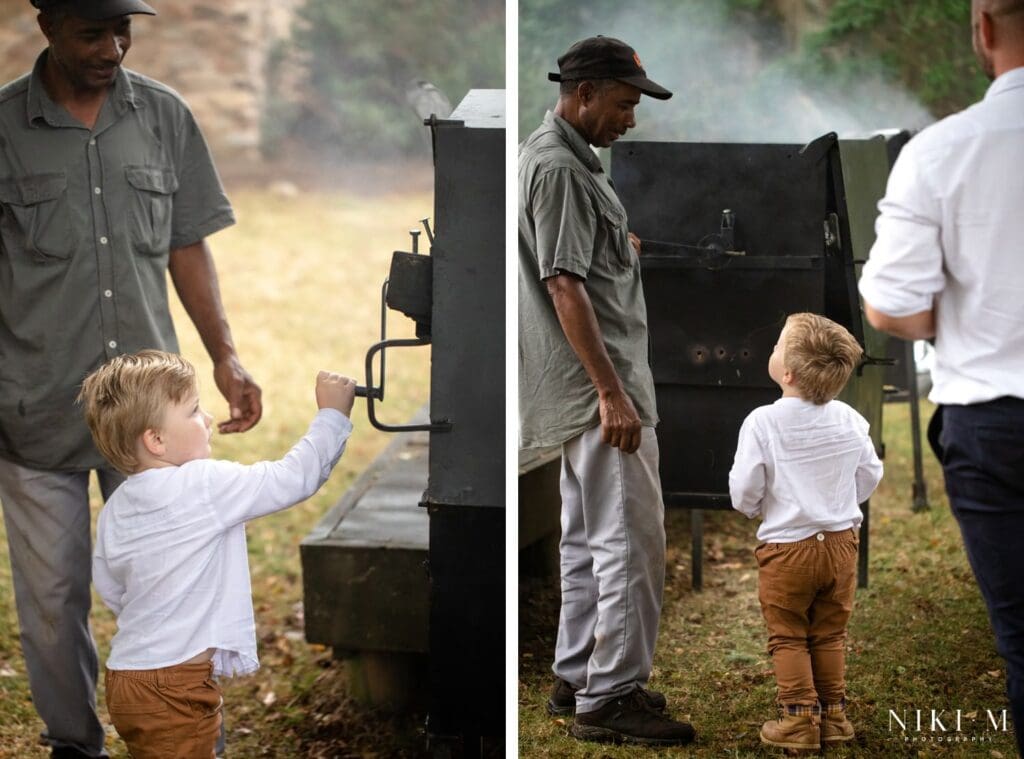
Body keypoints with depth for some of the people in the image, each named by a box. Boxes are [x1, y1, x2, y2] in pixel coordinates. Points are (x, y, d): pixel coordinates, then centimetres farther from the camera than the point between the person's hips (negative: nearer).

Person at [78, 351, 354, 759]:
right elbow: (293, 478, -15)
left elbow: (109, 589, 15)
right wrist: (332, 415, -3)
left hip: (126, 678, 8)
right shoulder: (203, 486, -17)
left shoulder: (114, 511, 6)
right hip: (173, 690, -8)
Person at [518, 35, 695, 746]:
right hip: (598, 379, -11)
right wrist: (611, 392, -25)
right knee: (631, 537, -10)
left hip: (592, 383, 11)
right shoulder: (558, 167, -17)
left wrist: (618, 246, 39)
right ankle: (611, 698, -6)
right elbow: (564, 287, -23)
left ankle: (577, 679, 22)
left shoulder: (564, 156, 15)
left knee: (589, 536, 15)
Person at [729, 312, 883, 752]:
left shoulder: (762, 423, -18)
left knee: (788, 637, 9)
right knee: (830, 635, 16)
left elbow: (743, 493, -14)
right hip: (840, 543, 4)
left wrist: (756, 510, 9)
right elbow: (870, 476, 6)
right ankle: (833, 713, 19)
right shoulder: (849, 420, -5)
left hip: (786, 549, -4)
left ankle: (800, 717, 7)